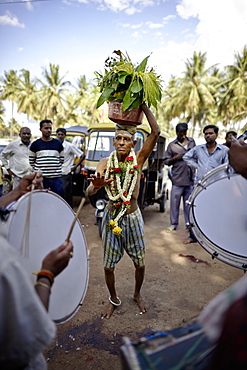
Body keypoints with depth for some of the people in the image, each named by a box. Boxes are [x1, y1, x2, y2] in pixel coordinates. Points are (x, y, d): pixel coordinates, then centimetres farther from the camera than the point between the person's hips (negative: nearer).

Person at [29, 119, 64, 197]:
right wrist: (37, 171, 1)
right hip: (40, 177, -1)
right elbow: (31, 161, 8)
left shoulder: (58, 144, 10)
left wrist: (57, 169, 6)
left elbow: (62, 159, 13)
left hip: (56, 178, 1)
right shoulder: (35, 144, 6)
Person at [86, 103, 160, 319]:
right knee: (108, 266, 9)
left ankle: (137, 295, 41)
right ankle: (114, 299, 37)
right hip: (111, 218, 0)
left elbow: (156, 132, -17)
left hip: (133, 218, 0)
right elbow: (89, 192, -17)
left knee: (140, 263, 12)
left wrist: (143, 105, -15)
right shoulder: (105, 163, -6)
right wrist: (96, 185, -41)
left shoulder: (138, 160, -7)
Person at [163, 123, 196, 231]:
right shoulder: (172, 145, 4)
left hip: (190, 178, 2)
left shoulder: (192, 141, 12)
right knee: (175, 202, 2)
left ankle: (189, 223, 21)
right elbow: (166, 161, 5)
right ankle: (173, 224, 14)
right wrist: (176, 158, -10)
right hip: (177, 179, -2)